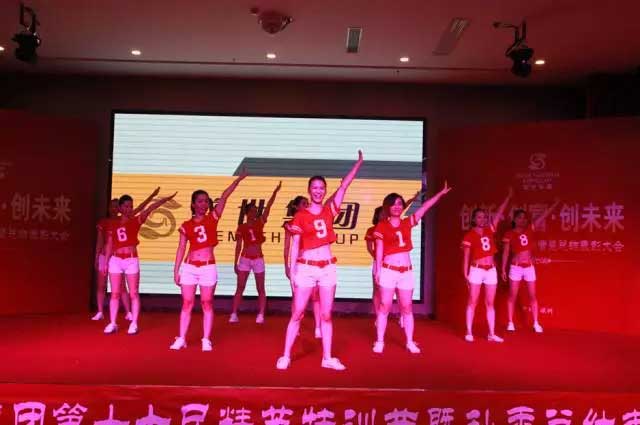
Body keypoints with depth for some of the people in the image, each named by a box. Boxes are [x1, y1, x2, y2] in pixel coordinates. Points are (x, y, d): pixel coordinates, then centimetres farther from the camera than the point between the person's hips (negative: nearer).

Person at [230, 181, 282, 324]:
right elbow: (238, 246, 3)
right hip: (245, 259, -1)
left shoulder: (260, 222, 3)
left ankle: (261, 315, 7)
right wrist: (235, 263, 0)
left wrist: (275, 191, -14)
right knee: (240, 288, 1)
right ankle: (234, 315, 4)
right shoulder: (241, 228, 1)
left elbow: (268, 206, -6)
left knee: (260, 289, 3)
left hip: (258, 259, 1)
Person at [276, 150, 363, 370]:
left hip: (328, 267, 3)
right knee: (297, 313, 1)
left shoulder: (329, 210, 7)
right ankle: (285, 356, 9)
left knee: (326, 315, 7)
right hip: (306, 267, -3)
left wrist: (359, 162, 1)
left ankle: (327, 358, 14)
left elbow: (344, 185, 4)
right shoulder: (300, 216, -1)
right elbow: (295, 245, -2)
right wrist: (292, 271, -8)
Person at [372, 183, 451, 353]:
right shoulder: (382, 226, 0)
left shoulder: (407, 223, 9)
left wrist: (441, 193, 8)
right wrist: (378, 269, -9)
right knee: (384, 306, -1)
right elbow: (379, 249, -2)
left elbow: (425, 207, 10)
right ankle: (379, 342, 5)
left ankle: (410, 342, 13)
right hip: (388, 270, -3)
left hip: (406, 271, 3)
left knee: (407, 307, 7)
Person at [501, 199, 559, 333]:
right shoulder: (509, 234, -3)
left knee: (532, 296, 5)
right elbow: (506, 252, -1)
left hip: (530, 267, 3)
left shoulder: (530, 229, 5)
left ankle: (536, 323, 11)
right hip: (516, 267, -3)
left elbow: (544, 215, 2)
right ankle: (510, 323, 9)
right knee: (512, 296, 2)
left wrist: (556, 202, -3)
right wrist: (503, 269, -3)